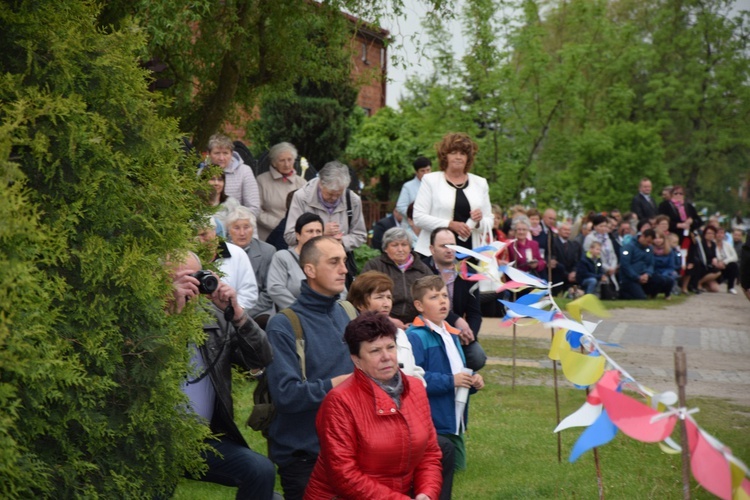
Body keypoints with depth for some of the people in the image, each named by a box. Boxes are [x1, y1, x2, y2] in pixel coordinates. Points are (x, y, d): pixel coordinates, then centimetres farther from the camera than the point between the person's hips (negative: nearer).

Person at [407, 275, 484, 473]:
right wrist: (450, 381, -23)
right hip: (432, 427, -9)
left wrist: (473, 381, 5)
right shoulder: (415, 337, -15)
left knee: (458, 470, 16)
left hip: (454, 425, 9)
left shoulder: (451, 335, 15)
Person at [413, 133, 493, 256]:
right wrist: (450, 224, -15)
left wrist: (479, 221, -7)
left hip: (470, 252, 3)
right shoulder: (430, 180, 4)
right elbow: (419, 217, -4)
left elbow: (489, 222, 17)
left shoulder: (480, 183, 15)